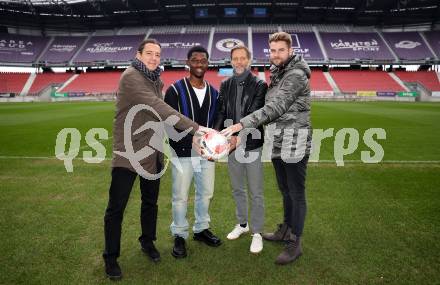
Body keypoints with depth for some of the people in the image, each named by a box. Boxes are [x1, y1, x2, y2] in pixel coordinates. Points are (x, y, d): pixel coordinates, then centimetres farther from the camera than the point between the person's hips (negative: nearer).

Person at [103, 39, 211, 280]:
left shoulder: (156, 80, 10)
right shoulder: (131, 77, -16)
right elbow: (158, 108, -27)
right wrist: (194, 127, -31)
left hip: (152, 153, 7)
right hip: (128, 152, -7)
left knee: (150, 202, 18)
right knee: (116, 207, 2)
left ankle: (147, 242, 39)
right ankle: (111, 257, 21)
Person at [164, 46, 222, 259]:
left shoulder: (213, 92, 10)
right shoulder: (176, 89, -6)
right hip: (183, 153, -5)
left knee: (205, 193, 15)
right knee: (180, 197, 4)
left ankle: (201, 229, 35)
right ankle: (179, 236, 23)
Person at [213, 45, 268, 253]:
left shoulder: (259, 85, -6)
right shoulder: (226, 85, 7)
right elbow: (221, 112, -1)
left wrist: (238, 136, -30)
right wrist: (216, 131, -20)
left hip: (252, 146, -4)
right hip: (232, 146, 5)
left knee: (256, 193, 5)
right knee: (237, 190, 19)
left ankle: (257, 232, 21)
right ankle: (242, 224, 38)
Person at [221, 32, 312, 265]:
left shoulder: (296, 75, -15)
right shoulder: (276, 73, 13)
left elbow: (275, 108, -26)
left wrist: (240, 125, -31)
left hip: (294, 142, -8)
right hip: (278, 142, 9)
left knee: (296, 193, 2)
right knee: (285, 190, 19)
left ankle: (294, 243, 14)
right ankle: (286, 230, 35)